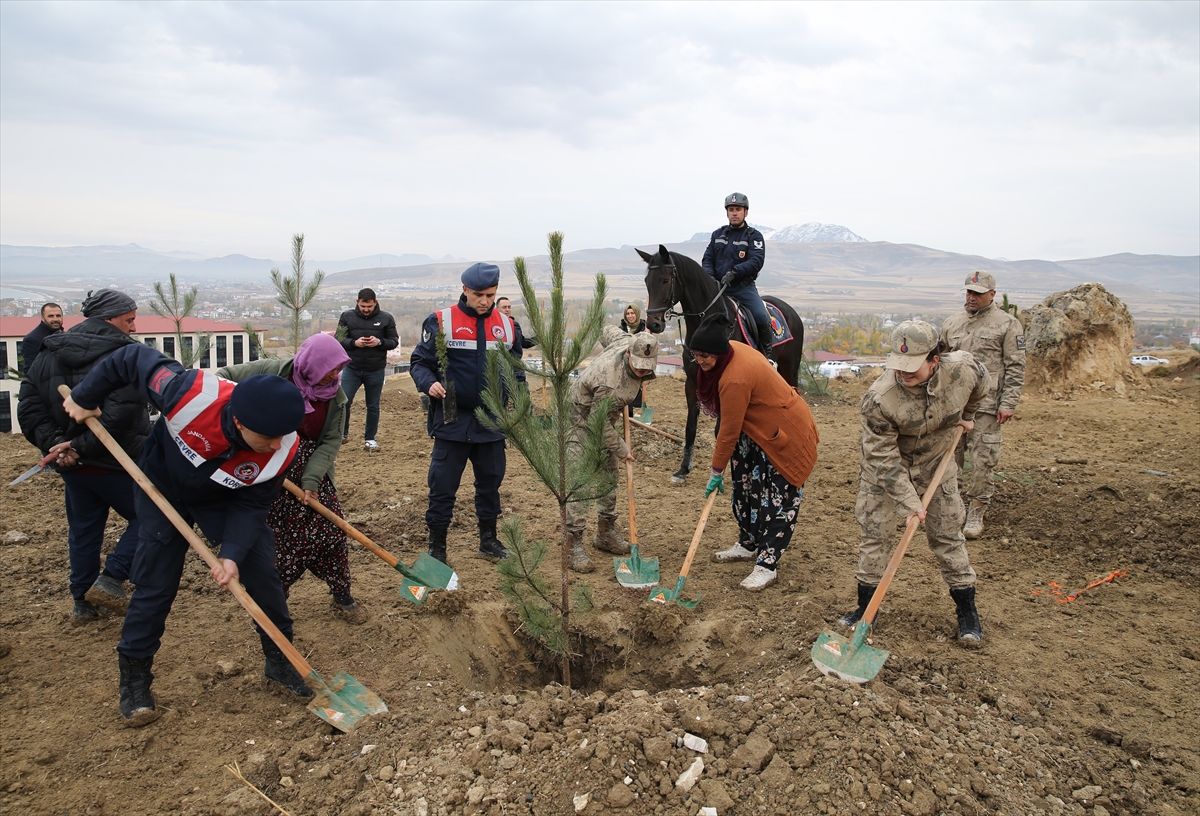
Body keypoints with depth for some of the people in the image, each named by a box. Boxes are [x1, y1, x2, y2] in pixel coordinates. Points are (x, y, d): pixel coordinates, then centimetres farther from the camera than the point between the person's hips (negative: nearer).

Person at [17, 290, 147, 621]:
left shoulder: (48, 354, 8)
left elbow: (29, 409, 1)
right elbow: (122, 413, -27)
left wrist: (54, 443, -8)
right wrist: (82, 445, -19)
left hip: (73, 466, 7)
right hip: (116, 463, -7)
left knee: (82, 532, 18)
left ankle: (82, 603, 27)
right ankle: (111, 579, 1)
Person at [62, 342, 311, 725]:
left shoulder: (283, 448, -33)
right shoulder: (191, 395, -42)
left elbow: (251, 504, -18)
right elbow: (133, 357, -24)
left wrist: (232, 553, -31)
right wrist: (85, 398, -9)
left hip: (226, 499, 2)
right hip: (163, 490, -1)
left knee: (262, 573, -2)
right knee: (155, 586, -1)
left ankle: (280, 661, 17)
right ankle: (134, 678, 19)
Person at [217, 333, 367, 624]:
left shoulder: (335, 396, -8)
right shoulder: (272, 372, -16)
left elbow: (331, 441, -9)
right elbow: (223, 376, -9)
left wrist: (312, 480, -19)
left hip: (311, 469, 2)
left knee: (330, 530, -2)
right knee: (277, 537, 3)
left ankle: (342, 597, 16)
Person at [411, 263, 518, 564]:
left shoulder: (507, 325, 8)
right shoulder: (440, 322, -5)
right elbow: (421, 362, -2)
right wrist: (429, 383, -22)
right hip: (452, 421, -4)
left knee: (490, 483, 14)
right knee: (443, 486, 2)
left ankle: (489, 540, 30)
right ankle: (437, 547, 16)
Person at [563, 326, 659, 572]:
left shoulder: (628, 340, -16)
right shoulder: (612, 385, -38)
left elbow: (607, 331, 8)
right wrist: (621, 449, -14)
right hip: (581, 422, -9)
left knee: (610, 476, 14)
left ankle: (606, 534, 28)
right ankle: (574, 545, -8)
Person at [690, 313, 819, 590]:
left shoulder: (735, 379, -33)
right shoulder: (732, 349, -6)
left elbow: (730, 432, -25)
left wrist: (716, 472, -15)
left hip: (785, 434, -10)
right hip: (758, 428, 10)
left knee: (778, 499, -6)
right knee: (746, 485, 15)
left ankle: (767, 565, -2)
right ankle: (748, 544, 30)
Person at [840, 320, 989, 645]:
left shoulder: (963, 369, -25)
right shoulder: (878, 399, -33)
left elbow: (980, 382, 4)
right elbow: (884, 459, -27)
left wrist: (967, 416, 15)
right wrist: (909, 501, -28)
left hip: (936, 463, 2)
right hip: (885, 466, -2)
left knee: (947, 534, 6)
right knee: (875, 533, -2)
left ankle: (967, 611, 20)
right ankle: (866, 607, 13)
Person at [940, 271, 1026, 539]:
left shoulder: (1007, 324, 0)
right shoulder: (952, 324, 13)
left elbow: (1015, 368, -3)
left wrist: (1008, 404, -10)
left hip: (987, 406, -4)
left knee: (983, 462, -1)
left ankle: (976, 514, 10)